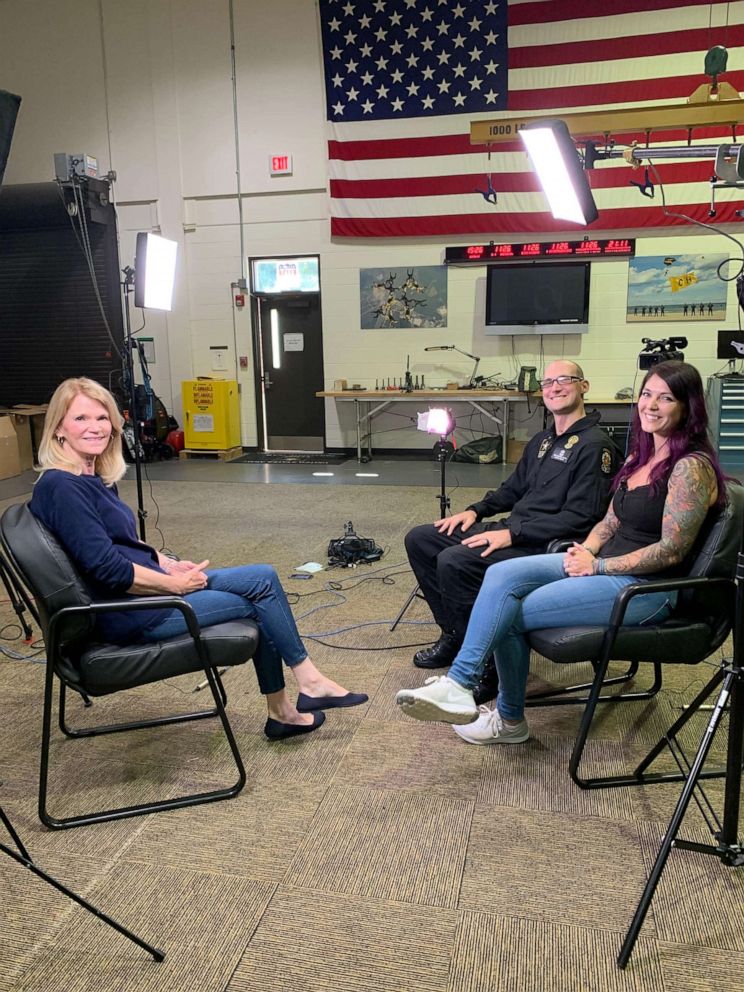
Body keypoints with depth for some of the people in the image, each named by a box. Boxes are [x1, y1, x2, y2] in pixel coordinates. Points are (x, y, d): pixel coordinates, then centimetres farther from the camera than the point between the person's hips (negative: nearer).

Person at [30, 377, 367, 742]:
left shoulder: (92, 478, 8)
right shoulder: (60, 487, -21)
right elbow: (107, 569, -24)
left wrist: (170, 564, 4)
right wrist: (175, 583, -13)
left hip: (147, 589, 9)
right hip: (128, 615, -9)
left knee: (264, 578, 2)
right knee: (260, 593, -3)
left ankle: (281, 711, 9)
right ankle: (310, 682, 16)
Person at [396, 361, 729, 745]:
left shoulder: (691, 467, -13)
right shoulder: (639, 457, 14)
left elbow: (671, 551, -17)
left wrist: (597, 566, -15)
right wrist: (585, 551, -3)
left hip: (649, 587, -8)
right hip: (607, 565, 8)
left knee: (512, 614, -15)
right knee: (502, 575, -14)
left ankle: (509, 720, 3)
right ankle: (458, 685, -14)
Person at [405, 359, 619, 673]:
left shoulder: (594, 446, -10)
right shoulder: (541, 441, 19)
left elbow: (579, 517, -19)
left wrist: (512, 534, -23)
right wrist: (475, 511, 9)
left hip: (546, 546, -9)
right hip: (512, 530, 10)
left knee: (453, 561, -30)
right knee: (418, 539, 2)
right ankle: (454, 635, 7)